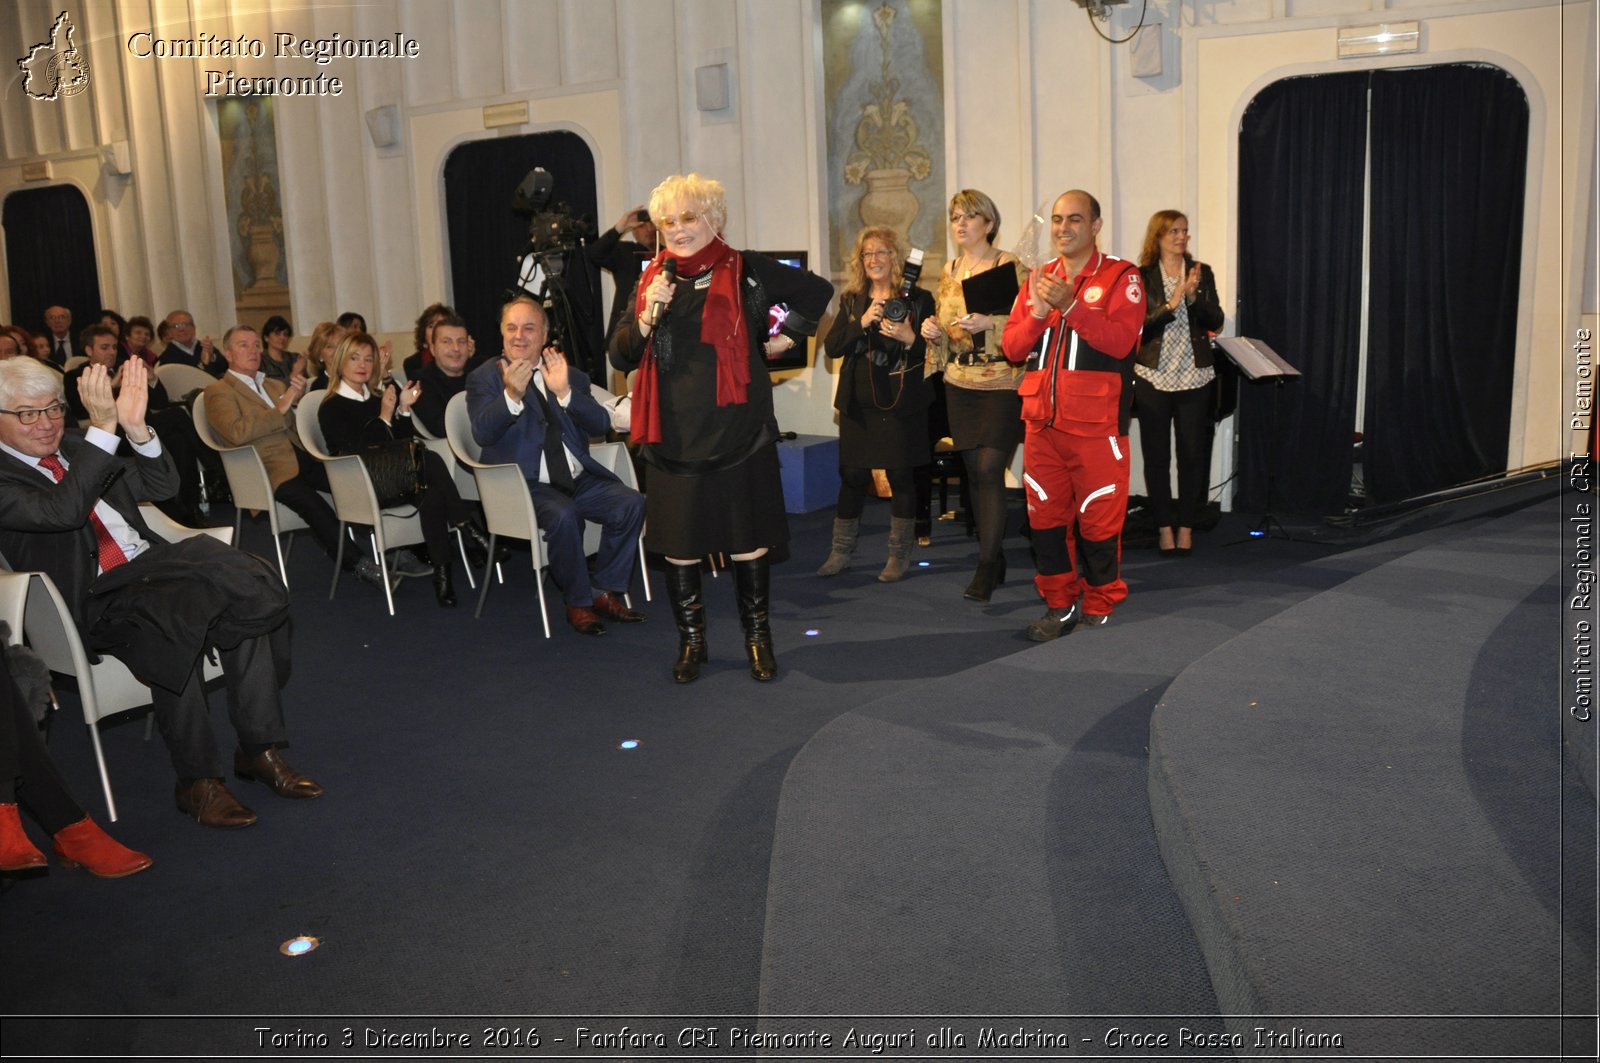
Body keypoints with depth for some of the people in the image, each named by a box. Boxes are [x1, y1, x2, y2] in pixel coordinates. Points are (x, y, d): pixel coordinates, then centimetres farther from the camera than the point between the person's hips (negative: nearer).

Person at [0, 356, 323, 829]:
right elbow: (61, 511, -23)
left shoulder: (74, 446, 16)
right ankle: (196, 780, -21)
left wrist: (136, 427, -8)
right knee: (172, 628, -34)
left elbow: (162, 486, 10)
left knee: (248, 608, -18)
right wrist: (104, 428, -28)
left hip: (150, 570, 6)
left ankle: (259, 749, -8)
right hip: (93, 600, -6)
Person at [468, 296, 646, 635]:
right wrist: (511, 395, -30)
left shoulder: (569, 376, 13)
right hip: (525, 484, -4)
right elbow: (482, 433, -14)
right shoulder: (485, 378, 4)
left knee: (632, 503, -18)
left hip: (578, 479, 4)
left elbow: (601, 425, -3)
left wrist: (565, 392, -19)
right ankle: (579, 602, -12)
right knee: (562, 515, -33)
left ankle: (605, 591, -3)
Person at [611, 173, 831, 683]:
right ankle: (691, 640, 24)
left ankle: (757, 636, 22)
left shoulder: (745, 271, -1)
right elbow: (619, 357, 3)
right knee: (678, 541, 7)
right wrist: (648, 315, -12)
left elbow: (818, 290, 9)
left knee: (748, 538, 6)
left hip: (737, 431, -2)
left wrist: (787, 336, 4)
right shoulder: (653, 280, 8)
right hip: (673, 434, 3)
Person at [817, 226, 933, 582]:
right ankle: (840, 552, 18)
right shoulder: (851, 301, 9)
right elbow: (832, 347, -1)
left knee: (901, 476, 3)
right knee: (852, 477, 6)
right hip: (859, 403, 3)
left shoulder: (917, 299, 0)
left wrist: (909, 339, -21)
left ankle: (899, 556, 14)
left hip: (901, 403, -3)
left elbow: (931, 351, -1)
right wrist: (862, 322, -15)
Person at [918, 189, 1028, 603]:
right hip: (960, 383, 6)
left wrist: (990, 323, -24)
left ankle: (986, 566, -9)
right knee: (974, 471, 7)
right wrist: (933, 332, -1)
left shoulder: (1009, 266, -6)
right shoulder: (949, 270, 13)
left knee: (989, 469, -12)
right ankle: (996, 558, 18)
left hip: (1001, 383, -6)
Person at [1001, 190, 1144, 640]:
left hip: (1096, 425, -5)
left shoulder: (1121, 277, -1)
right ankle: (1059, 606, 23)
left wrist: (1071, 305, -21)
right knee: (1046, 517, 9)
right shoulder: (1038, 278, 14)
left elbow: (1121, 341, -16)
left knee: (1098, 520, 0)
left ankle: (1099, 609, 16)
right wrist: (1037, 313, -10)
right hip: (1042, 422, 5)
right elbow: (1012, 348, 8)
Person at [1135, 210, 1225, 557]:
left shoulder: (1202, 272, 5)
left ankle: (1186, 526, 13)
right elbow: (1138, 327, -9)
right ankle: (1164, 527, 13)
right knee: (1156, 456, 3)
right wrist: (1172, 303, -20)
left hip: (1194, 379, 2)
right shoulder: (1142, 277, -1)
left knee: (1193, 455, 3)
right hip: (1153, 378, -1)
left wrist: (1194, 295, -16)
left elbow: (1215, 322, 0)